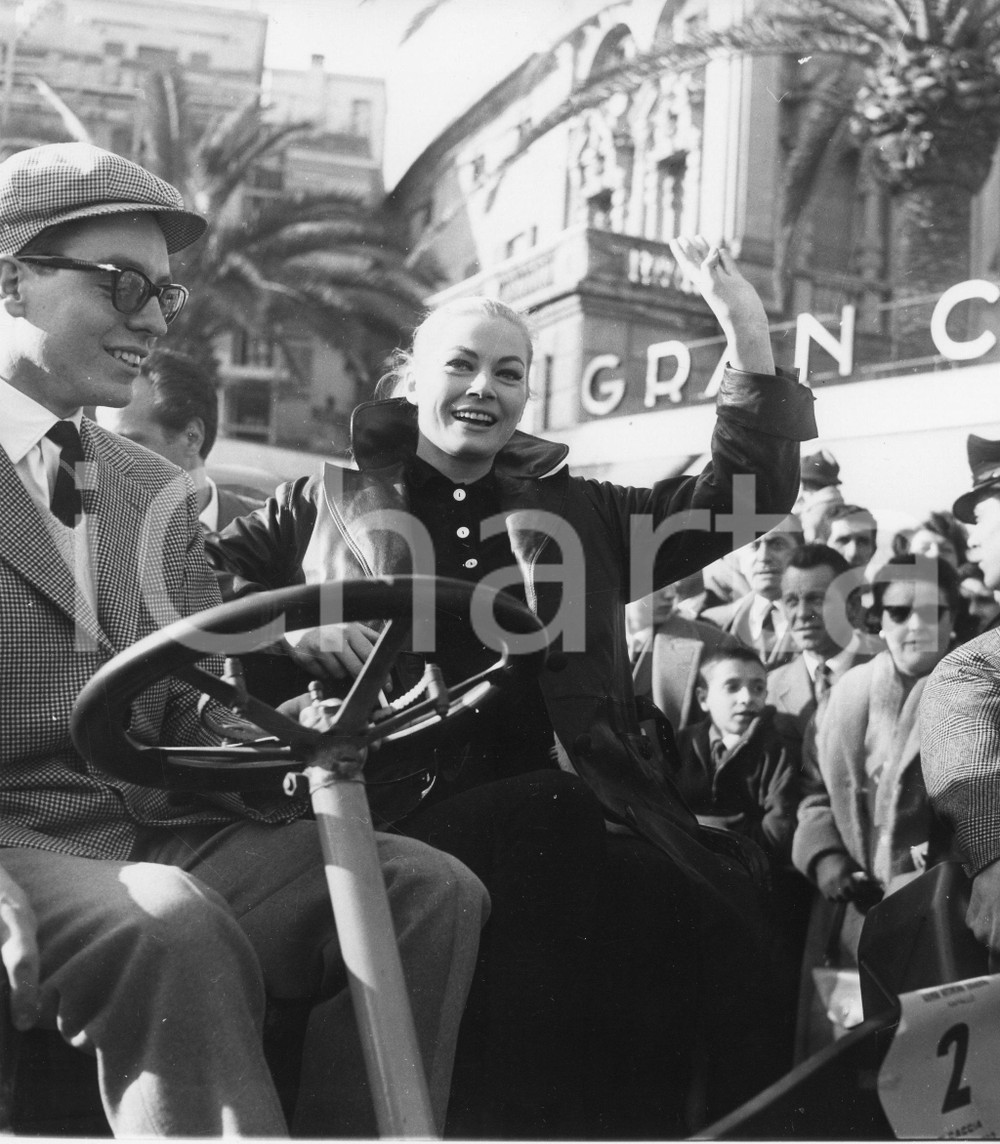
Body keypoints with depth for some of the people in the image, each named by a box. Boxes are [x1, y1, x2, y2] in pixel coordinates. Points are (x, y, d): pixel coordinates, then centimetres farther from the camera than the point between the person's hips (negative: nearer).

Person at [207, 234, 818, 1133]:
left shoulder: (574, 513, 23)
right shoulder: (331, 503, 18)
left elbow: (743, 497, 18)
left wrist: (749, 340, 7)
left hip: (562, 806, 3)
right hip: (406, 806, -2)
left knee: (728, 917, -24)